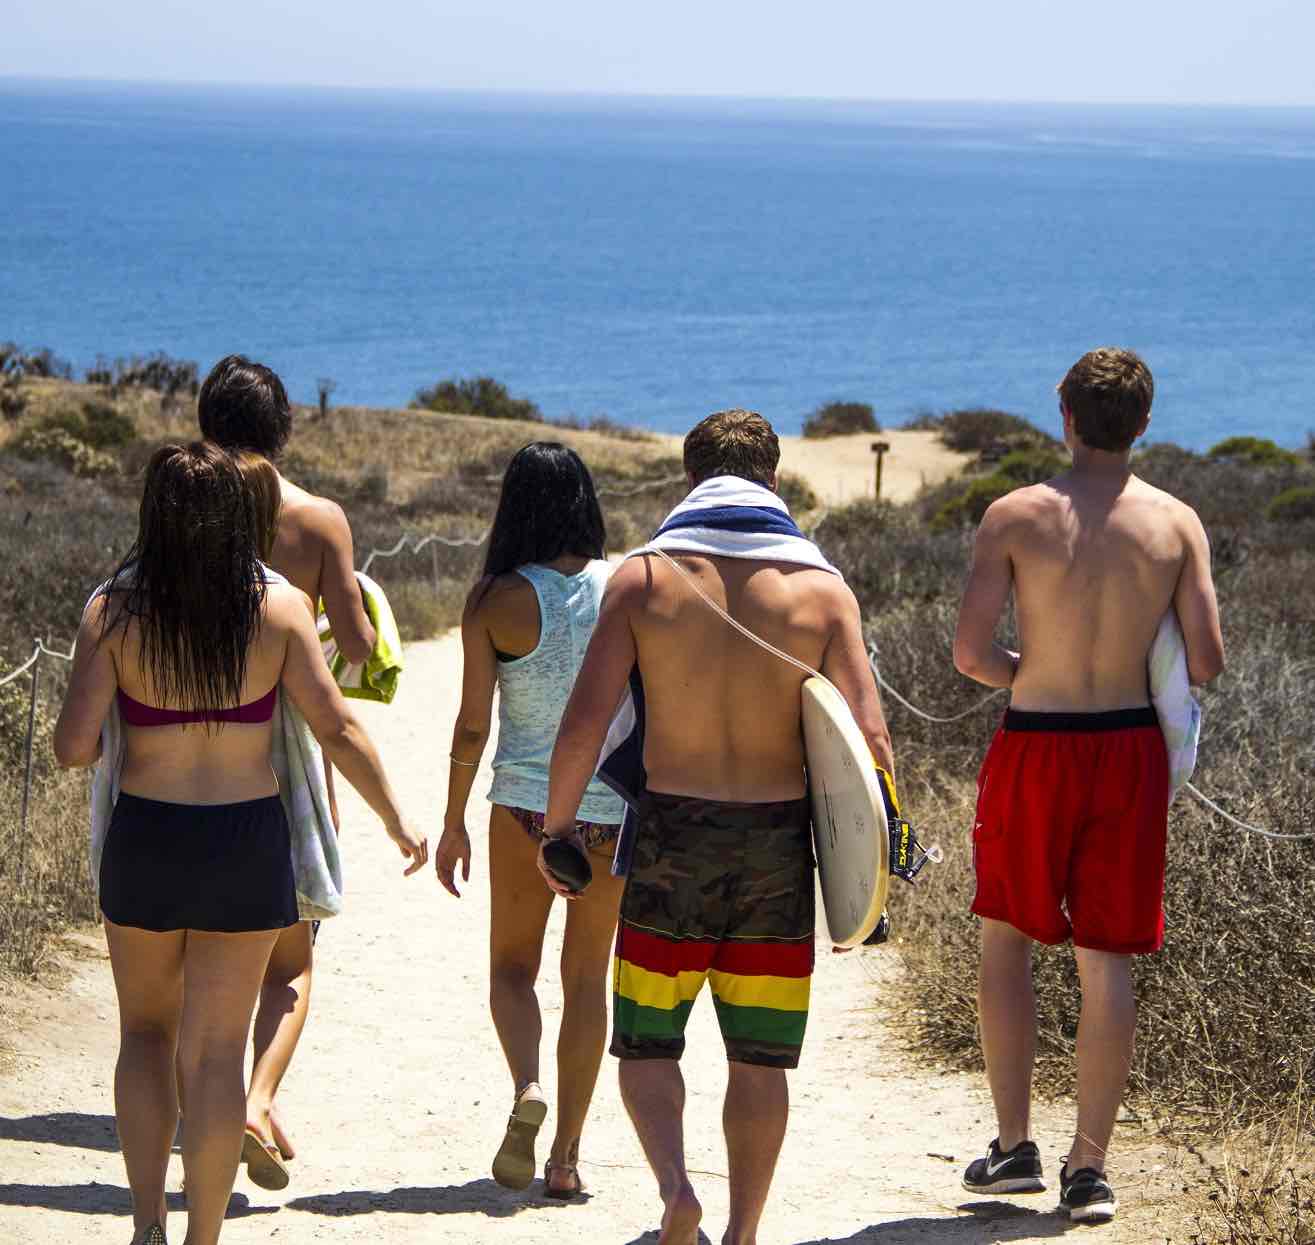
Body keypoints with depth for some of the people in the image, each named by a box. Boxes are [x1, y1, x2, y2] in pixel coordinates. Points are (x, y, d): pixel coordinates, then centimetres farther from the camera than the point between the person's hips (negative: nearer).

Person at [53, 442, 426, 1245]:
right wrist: (397, 819, 5)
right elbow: (337, 728, -7)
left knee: (146, 1033, 19)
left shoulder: (114, 613, -10)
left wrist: (92, 744, 12)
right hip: (247, 843, 0)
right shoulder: (280, 608, -8)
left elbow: (74, 747, -12)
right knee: (215, 1052, 9)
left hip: (144, 840, 0)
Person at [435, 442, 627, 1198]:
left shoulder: (495, 599, -7)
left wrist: (454, 822, 5)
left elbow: (472, 725, -6)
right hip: (613, 809, 2)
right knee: (587, 978, 13)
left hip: (526, 804, -1)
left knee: (513, 966, 15)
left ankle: (528, 1087, -13)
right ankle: (566, 1156, 12)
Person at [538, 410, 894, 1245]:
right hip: (779, 843, 1)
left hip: (670, 838, -1)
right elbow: (868, 738, -9)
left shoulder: (643, 577, -4)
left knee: (647, 1039, 13)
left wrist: (557, 828, 4)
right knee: (760, 1057, 13)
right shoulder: (822, 589, -3)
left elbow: (585, 724, -10)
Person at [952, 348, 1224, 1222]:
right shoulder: (1176, 524, -3)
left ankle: (1015, 1144, 13)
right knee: (1107, 961, 6)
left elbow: (970, 651, -11)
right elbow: (1207, 663, -5)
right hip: (1130, 749, 1)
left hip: (1035, 748, -1)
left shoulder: (1015, 516, -7)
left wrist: (1031, 677, 9)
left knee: (1005, 938, 16)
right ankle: (1089, 1167, 6)